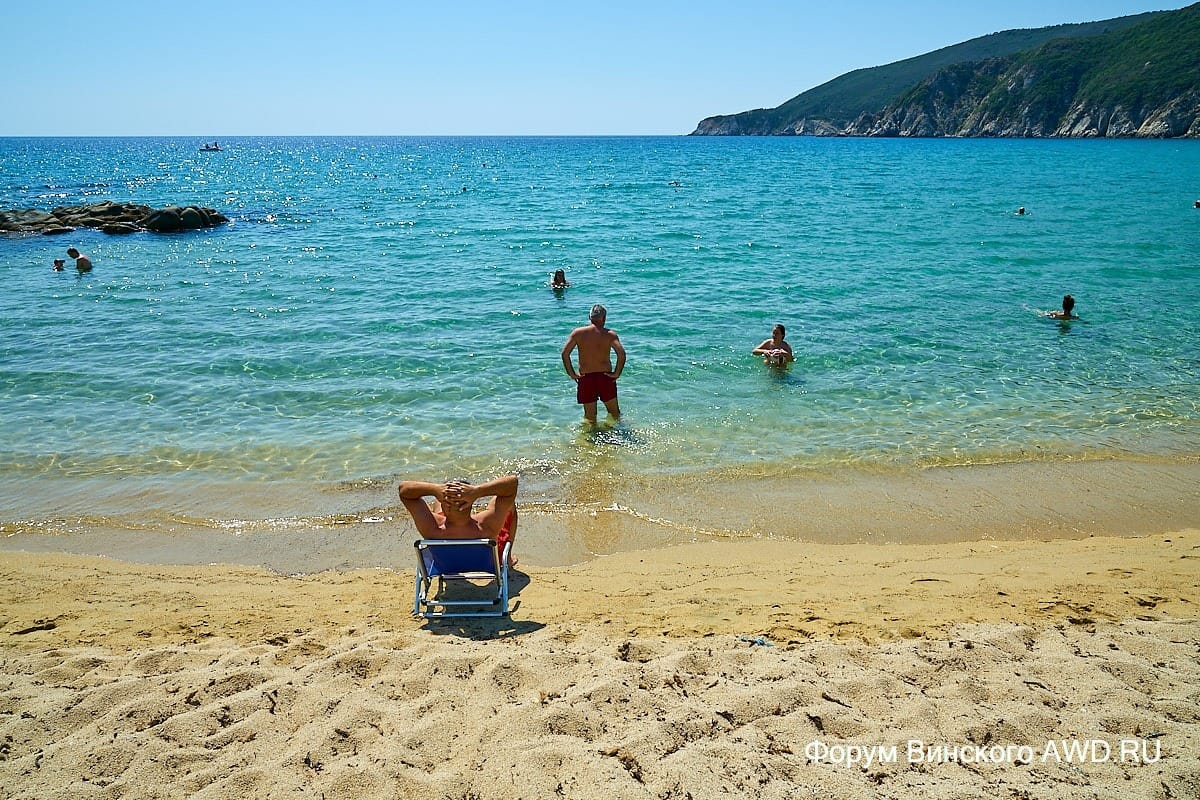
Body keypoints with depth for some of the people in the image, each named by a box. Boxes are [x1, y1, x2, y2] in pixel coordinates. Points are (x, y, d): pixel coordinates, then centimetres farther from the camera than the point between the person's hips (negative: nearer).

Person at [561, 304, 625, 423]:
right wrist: (617, 373, -7)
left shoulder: (577, 333, -1)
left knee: (589, 416, 12)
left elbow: (565, 353, -8)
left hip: (585, 378, 1)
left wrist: (572, 374, -2)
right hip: (605, 377, -1)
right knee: (614, 412, 18)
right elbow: (621, 353, -17)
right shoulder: (610, 334, -4)